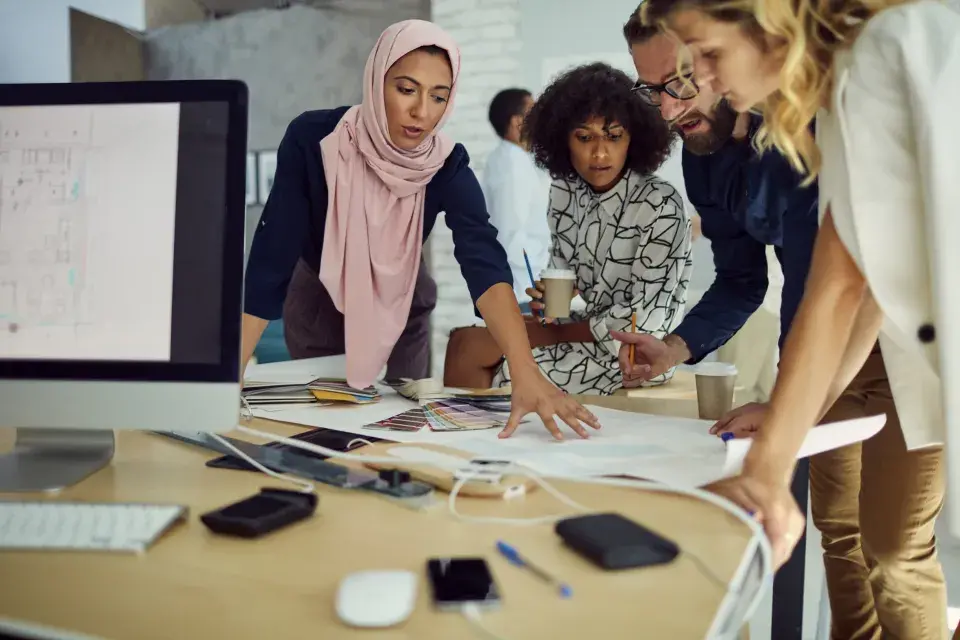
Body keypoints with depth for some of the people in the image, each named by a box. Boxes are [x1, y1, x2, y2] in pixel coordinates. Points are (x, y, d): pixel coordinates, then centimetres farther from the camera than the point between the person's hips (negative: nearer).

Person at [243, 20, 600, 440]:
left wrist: (526, 372, -55)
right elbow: (270, 263, -30)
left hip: (399, 307, 2)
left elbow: (485, 264, -40)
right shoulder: (311, 139, -29)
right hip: (317, 299, -1)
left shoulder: (447, 166, -25)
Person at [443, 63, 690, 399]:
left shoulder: (661, 205, -19)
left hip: (632, 355, -6)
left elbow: (643, 321, -20)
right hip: (578, 330, 6)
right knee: (464, 342, -9)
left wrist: (558, 331, -12)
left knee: (470, 350, -14)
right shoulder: (563, 193, 0)